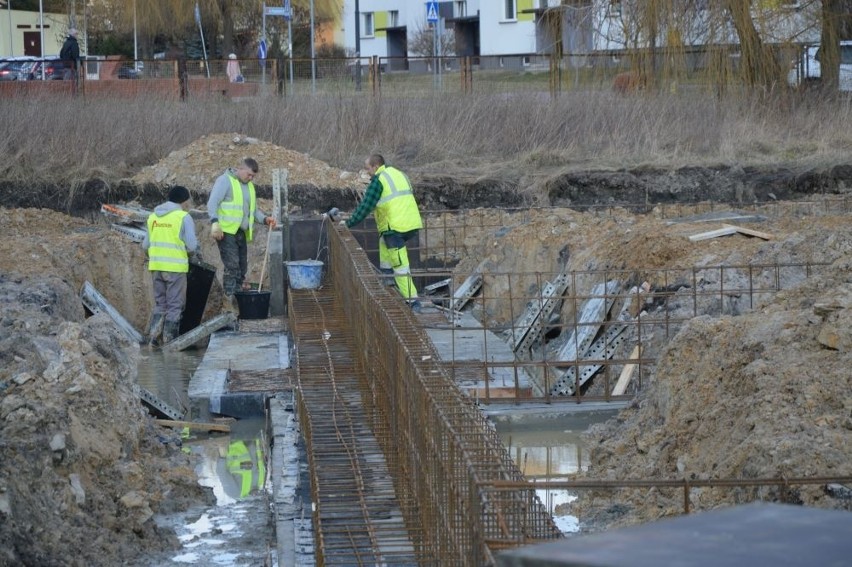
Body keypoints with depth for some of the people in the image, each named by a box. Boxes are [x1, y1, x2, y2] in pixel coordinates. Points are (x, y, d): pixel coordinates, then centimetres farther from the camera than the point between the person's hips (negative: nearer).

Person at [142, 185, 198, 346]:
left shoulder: (153, 216, 10)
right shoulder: (184, 217, -7)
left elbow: (145, 244, 11)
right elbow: (192, 245, -11)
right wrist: (194, 250, 11)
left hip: (156, 266, 5)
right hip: (175, 267, -5)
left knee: (160, 303, 16)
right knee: (175, 305, 4)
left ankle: (153, 336, 7)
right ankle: (169, 339, 4)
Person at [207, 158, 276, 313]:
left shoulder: (249, 186, 20)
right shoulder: (225, 181, -5)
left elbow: (253, 210, 27)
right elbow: (212, 203, -12)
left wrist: (265, 219, 8)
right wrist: (215, 223, -26)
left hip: (241, 233, 8)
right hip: (227, 231, -8)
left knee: (242, 267, 8)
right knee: (232, 266, -12)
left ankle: (238, 298, 14)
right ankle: (229, 299, -10)